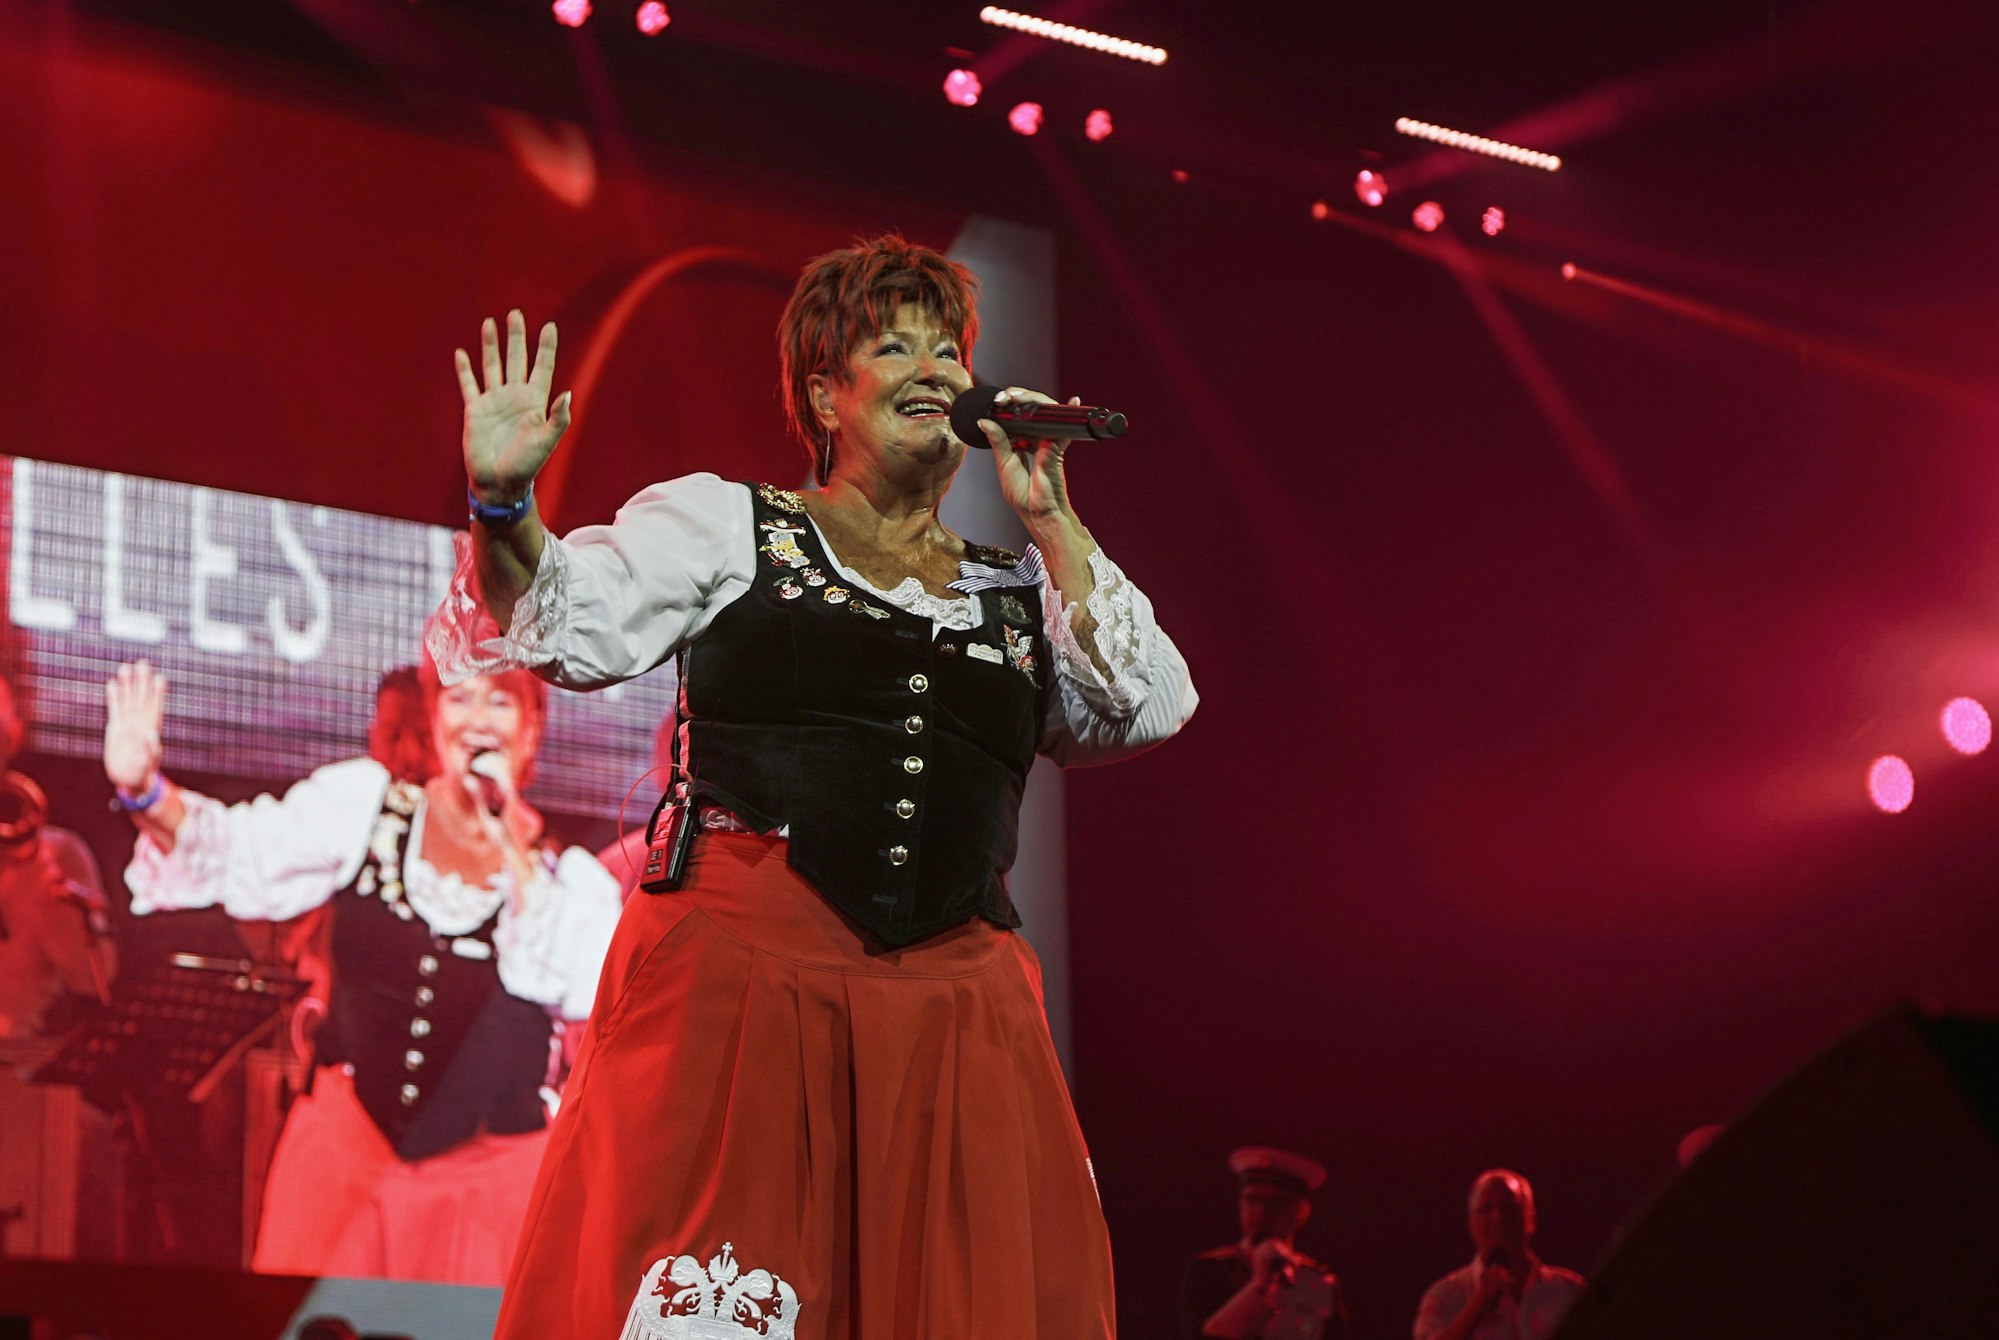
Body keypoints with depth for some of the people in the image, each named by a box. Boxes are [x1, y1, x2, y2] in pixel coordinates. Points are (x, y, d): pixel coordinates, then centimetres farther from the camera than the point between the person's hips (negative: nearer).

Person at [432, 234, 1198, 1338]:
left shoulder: (1020, 591, 22)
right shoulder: (724, 524, 13)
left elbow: (1149, 710, 7)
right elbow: (563, 625, 2)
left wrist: (1050, 523, 6)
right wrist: (503, 508, -18)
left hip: (954, 1003, 3)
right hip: (743, 976, -3)